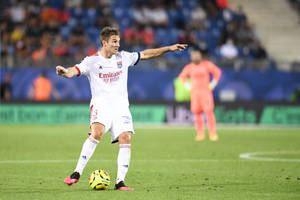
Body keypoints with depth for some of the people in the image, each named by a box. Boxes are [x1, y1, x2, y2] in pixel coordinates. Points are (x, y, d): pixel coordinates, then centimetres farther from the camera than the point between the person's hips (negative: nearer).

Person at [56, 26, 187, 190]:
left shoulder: (123, 57, 11)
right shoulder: (92, 61, -1)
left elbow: (145, 54, 21)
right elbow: (74, 71, -14)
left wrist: (169, 48, 20)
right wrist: (64, 72, -38)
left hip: (121, 106, 4)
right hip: (101, 105, -4)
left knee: (126, 139, -13)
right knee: (97, 133, -28)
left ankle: (120, 182, -8)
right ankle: (77, 173, -24)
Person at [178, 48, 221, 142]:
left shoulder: (207, 64, -1)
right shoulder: (189, 67, 5)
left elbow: (217, 71, 6)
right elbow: (182, 76, 21)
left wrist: (213, 84, 0)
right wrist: (187, 86, 9)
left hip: (206, 91, -2)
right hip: (194, 92, 2)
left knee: (209, 111, -12)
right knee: (197, 113, -1)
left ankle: (212, 134, -10)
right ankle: (200, 134, 5)